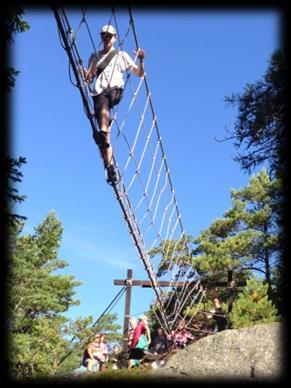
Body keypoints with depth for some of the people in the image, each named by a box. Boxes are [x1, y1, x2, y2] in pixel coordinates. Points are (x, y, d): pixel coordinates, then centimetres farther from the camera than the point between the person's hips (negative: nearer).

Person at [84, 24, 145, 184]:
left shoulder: (121, 55, 23)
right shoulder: (95, 56, 27)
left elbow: (140, 73, 18)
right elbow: (88, 79, 21)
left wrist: (141, 60, -1)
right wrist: (84, 73, -2)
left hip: (115, 90, -2)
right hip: (98, 94, 2)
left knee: (103, 100, -39)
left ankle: (102, 133, -60)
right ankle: (111, 169, -15)